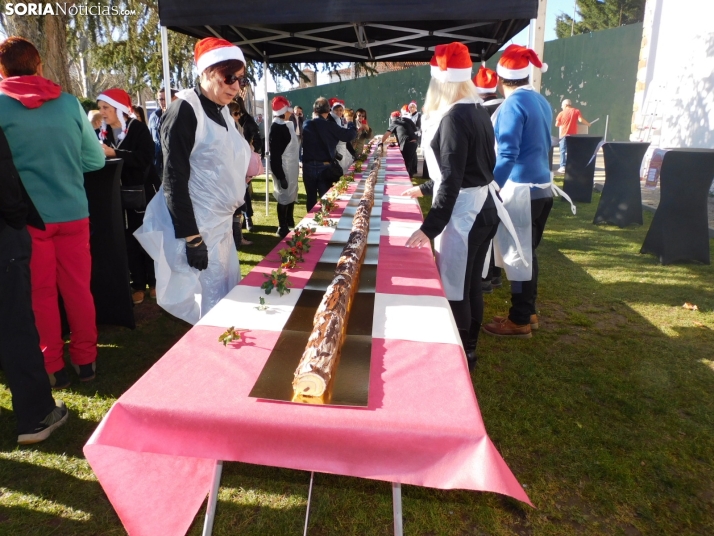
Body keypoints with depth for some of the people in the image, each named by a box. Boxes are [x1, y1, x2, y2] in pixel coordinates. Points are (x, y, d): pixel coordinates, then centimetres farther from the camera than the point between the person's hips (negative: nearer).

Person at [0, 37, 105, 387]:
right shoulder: (69, 103, 1)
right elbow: (95, 159, 7)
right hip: (72, 211, 2)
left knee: (41, 293, 9)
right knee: (78, 287, 11)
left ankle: (52, 367, 19)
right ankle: (85, 359, 21)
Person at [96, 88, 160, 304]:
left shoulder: (138, 128, -7)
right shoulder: (103, 132, 8)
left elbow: (146, 158, -19)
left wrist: (114, 153, -22)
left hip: (144, 191, -4)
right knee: (129, 239, 4)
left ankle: (154, 282, 14)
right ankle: (138, 285, 10)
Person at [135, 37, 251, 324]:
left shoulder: (222, 111, 12)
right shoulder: (184, 111, -13)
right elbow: (174, 180, -17)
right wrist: (192, 238, -19)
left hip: (222, 223, 9)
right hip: (199, 227, -8)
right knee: (212, 306, -3)